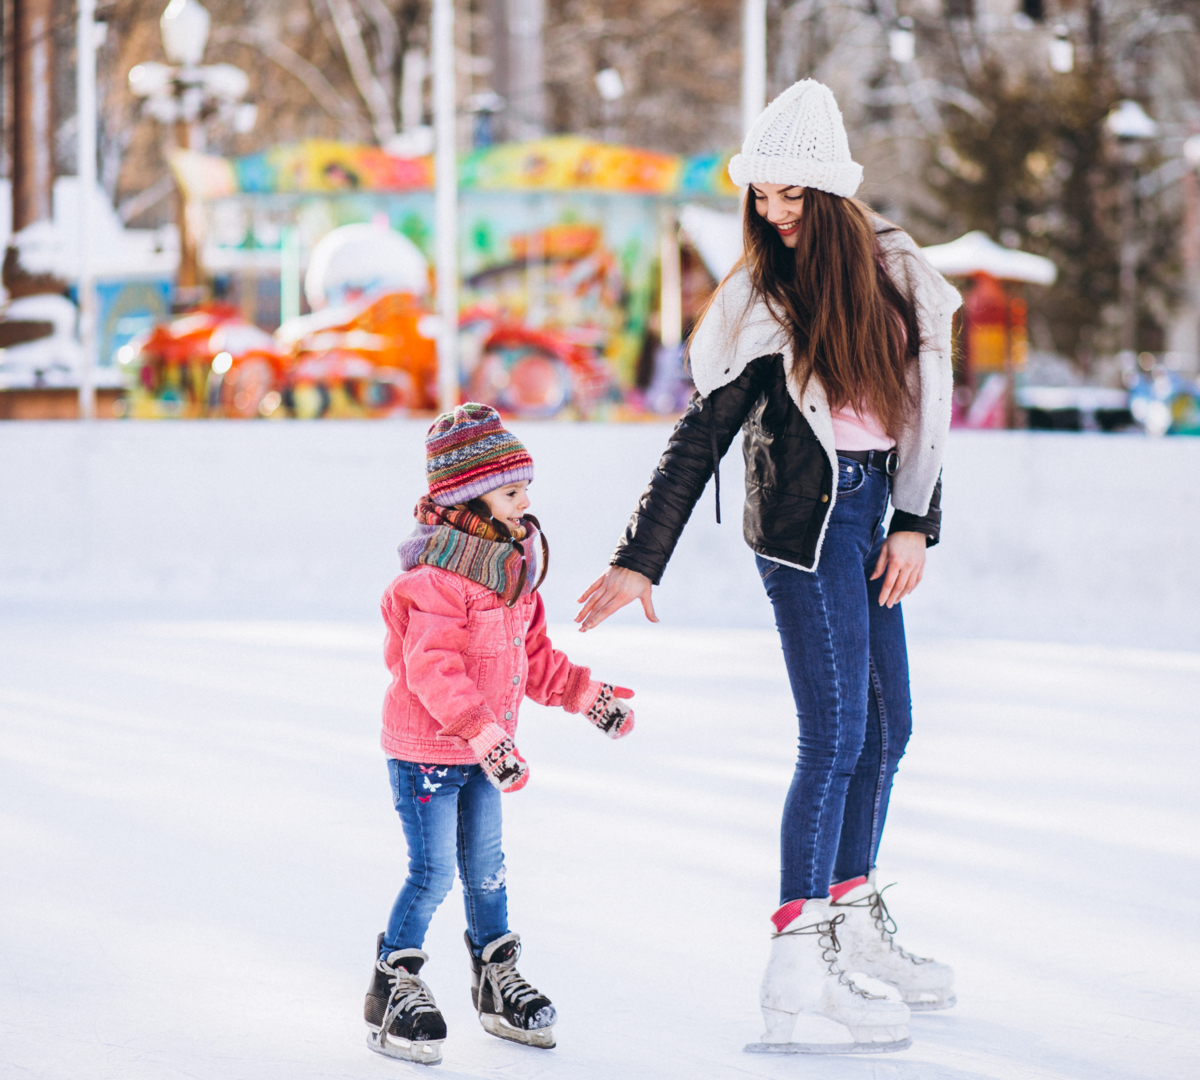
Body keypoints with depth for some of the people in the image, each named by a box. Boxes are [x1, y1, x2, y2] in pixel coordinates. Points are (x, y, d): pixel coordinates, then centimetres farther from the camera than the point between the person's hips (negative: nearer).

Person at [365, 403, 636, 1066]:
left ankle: (497, 980, 27)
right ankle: (392, 991, 7)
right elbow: (434, 672, -30)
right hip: (426, 750, -8)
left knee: (485, 868, 15)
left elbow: (534, 657, 17)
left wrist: (587, 695, 9)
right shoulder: (437, 580, -24)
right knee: (433, 873, -5)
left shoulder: (515, 569, 7)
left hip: (481, 748, 8)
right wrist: (487, 738, -36)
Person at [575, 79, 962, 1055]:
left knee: (887, 726, 12)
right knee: (837, 735, -10)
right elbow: (702, 436, -11)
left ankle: (853, 926, 26)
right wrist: (639, 561, -16)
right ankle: (798, 976, -9)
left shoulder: (891, 271, 5)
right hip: (805, 521, -7)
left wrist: (915, 525, 3)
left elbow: (917, 401, 11)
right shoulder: (763, 303, -10)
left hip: (867, 516, 7)